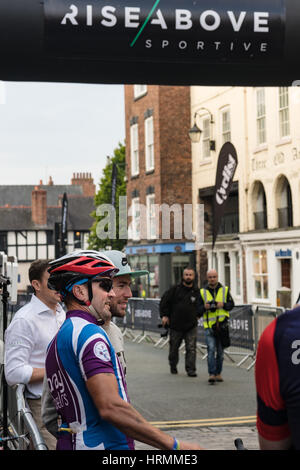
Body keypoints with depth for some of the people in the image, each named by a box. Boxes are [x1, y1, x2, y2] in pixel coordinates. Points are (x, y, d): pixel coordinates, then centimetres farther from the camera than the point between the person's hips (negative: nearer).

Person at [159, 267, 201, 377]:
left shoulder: (197, 292, 5)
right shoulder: (175, 289, -1)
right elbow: (164, 301, 3)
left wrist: (197, 315, 13)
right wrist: (164, 315, -2)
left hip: (191, 326, 1)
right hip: (175, 325, -1)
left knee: (191, 348, -6)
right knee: (174, 347, 11)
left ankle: (191, 369, -2)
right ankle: (173, 366, 32)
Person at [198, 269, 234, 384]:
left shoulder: (225, 290, 8)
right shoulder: (202, 292, 6)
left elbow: (231, 304, 6)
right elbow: (198, 309, 6)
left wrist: (223, 305, -13)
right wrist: (204, 307, -15)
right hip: (209, 325, -2)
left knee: (220, 351, 9)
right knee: (211, 349, -14)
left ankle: (218, 373, 21)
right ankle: (211, 374, -17)